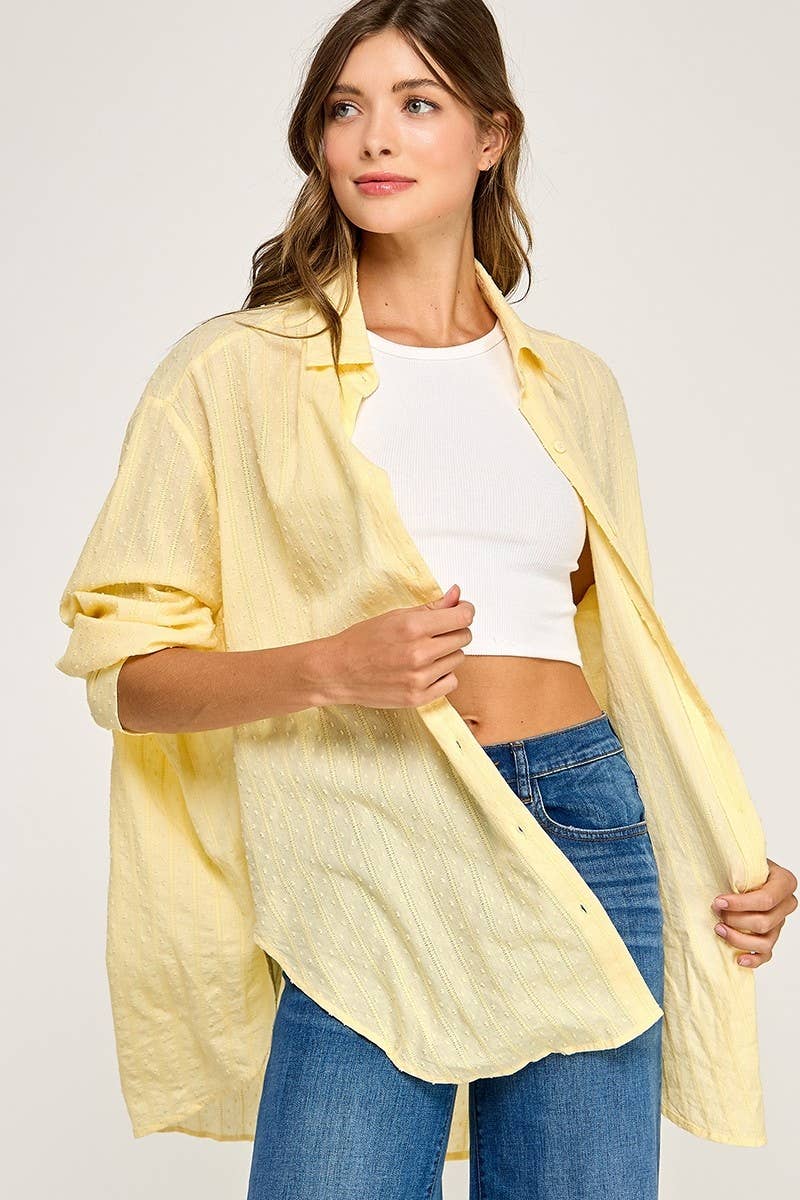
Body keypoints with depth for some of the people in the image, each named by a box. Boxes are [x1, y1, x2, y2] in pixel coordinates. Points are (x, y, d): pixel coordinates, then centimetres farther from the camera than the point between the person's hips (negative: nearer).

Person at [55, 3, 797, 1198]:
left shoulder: (575, 385, 13)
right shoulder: (240, 373, 2)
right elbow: (127, 673, -1)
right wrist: (329, 666, -18)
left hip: (588, 832, 4)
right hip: (370, 859, -3)